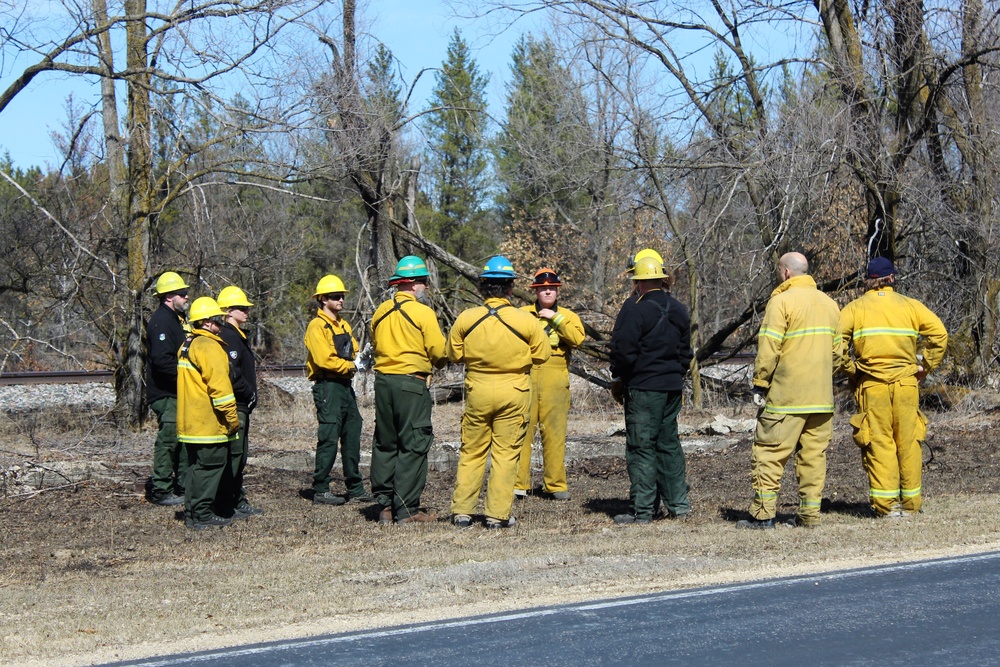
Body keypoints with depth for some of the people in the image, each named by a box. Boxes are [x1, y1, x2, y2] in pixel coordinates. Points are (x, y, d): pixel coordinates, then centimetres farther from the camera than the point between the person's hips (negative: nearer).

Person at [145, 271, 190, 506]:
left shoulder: (176, 318, 16)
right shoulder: (161, 321, -16)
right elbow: (162, 360, -26)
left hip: (178, 393, 10)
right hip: (166, 394, -10)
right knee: (168, 440, -6)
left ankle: (183, 487, 23)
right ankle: (161, 491, 0)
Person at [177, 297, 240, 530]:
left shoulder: (187, 346, 17)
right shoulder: (209, 346, -14)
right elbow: (219, 385, -19)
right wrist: (232, 417, -14)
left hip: (190, 421, 10)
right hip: (209, 422, -10)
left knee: (196, 465, 13)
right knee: (211, 465, -6)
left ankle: (192, 512, 16)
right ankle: (203, 516, -5)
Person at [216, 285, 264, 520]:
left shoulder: (237, 335, 18)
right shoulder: (229, 336, -15)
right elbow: (231, 373, -25)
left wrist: (250, 394, 12)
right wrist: (249, 393, -15)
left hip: (241, 406, 11)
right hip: (234, 406, -11)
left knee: (240, 454, 15)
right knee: (233, 454, -7)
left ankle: (238, 501, 23)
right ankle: (227, 506, -3)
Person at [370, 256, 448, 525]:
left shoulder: (380, 312, 7)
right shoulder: (422, 312, -10)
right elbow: (440, 352, -9)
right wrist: (433, 364, 12)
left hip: (382, 381, 6)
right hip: (412, 383, -6)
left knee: (385, 444, 13)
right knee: (412, 446, -1)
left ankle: (384, 505, 14)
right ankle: (406, 509, -2)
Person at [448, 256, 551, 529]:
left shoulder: (466, 318, -7)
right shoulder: (525, 321, -11)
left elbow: (454, 354, 5)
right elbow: (543, 354, 0)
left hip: (477, 391, 1)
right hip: (513, 392, -1)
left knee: (471, 452, 12)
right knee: (505, 453, 5)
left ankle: (462, 511, 12)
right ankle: (497, 514, 6)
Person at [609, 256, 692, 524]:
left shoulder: (635, 312, -15)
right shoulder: (679, 311, 9)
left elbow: (623, 351, -15)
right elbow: (685, 350, 16)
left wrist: (619, 378, 1)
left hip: (643, 389, -7)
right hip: (673, 387, 7)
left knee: (641, 447, -3)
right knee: (669, 444, 15)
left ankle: (642, 510, -1)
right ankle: (679, 505, 16)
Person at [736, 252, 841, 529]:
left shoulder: (781, 301, -8)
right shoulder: (829, 303, 14)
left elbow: (768, 348, -13)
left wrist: (760, 383, -5)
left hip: (786, 395, -6)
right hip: (823, 397, 6)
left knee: (769, 453, -2)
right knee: (814, 454, 9)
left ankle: (763, 514, -4)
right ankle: (810, 514, 8)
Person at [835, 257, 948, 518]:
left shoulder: (854, 308, 4)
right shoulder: (910, 306, 6)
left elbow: (836, 341, -9)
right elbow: (939, 334, -1)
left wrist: (849, 369, 1)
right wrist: (924, 367, 6)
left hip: (871, 385, -1)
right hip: (906, 383, 1)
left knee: (878, 442, 2)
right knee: (908, 442, 7)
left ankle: (885, 503, -1)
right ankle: (910, 503, 11)